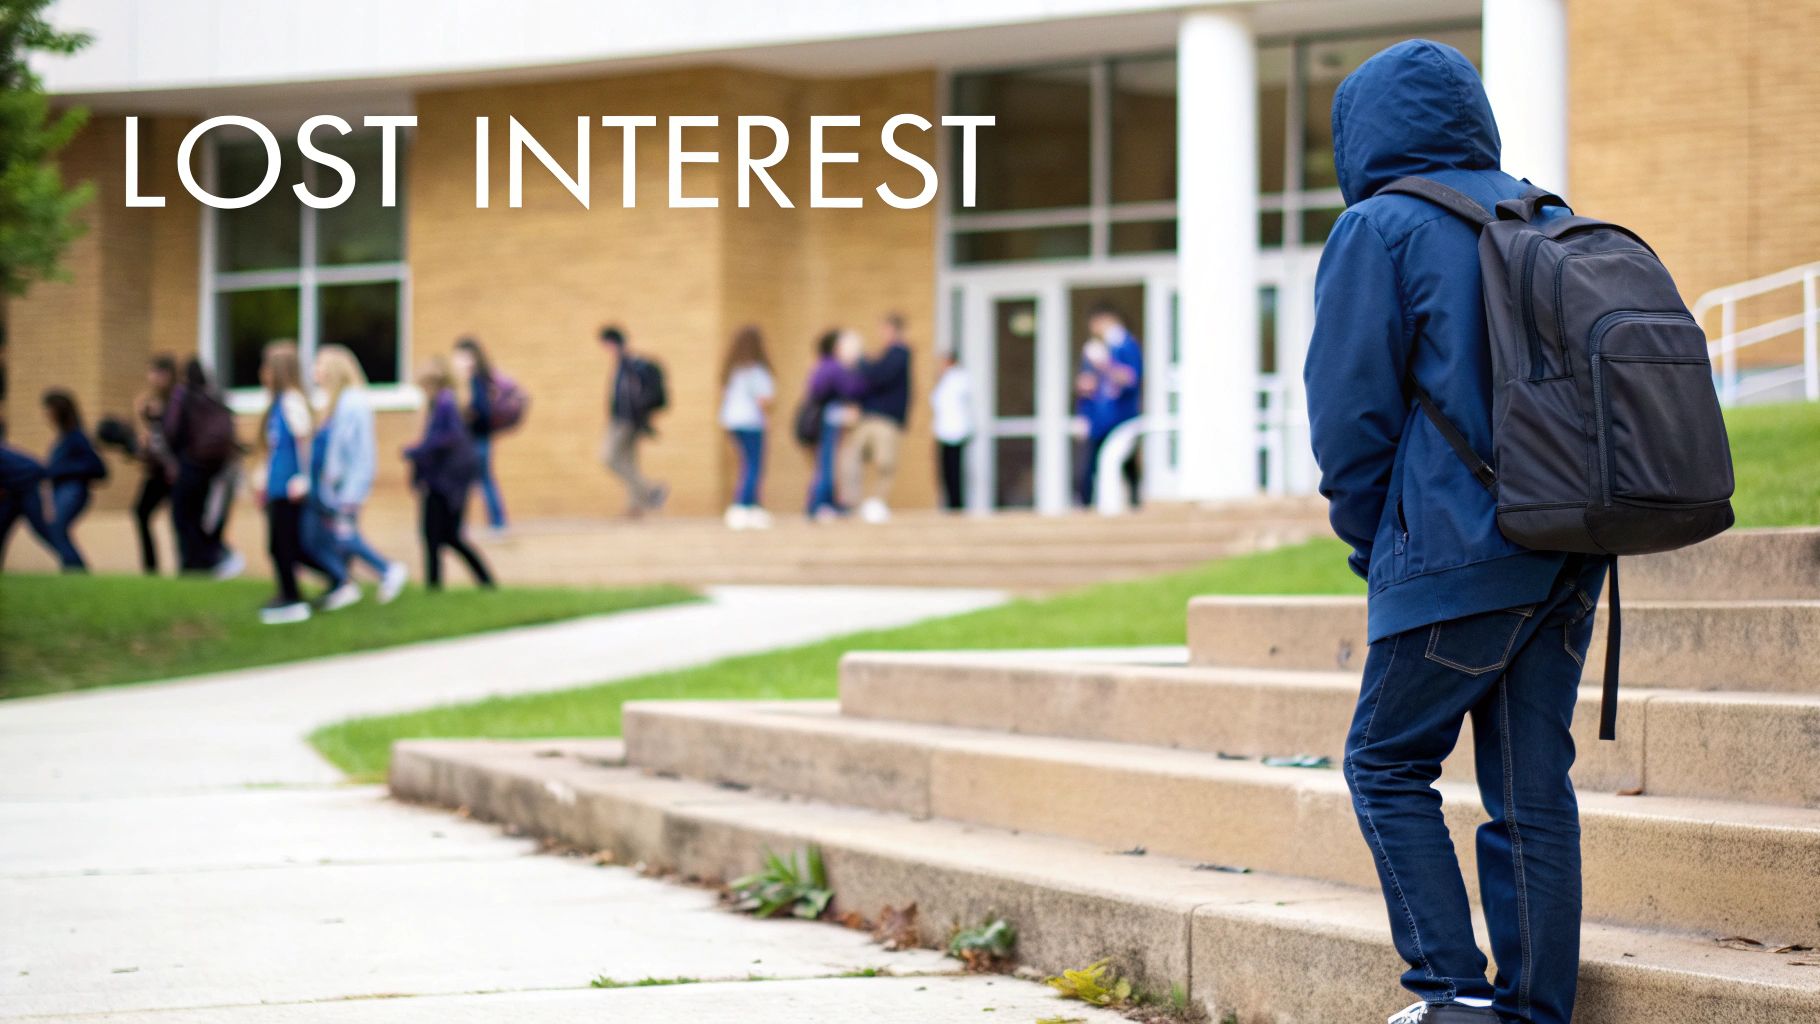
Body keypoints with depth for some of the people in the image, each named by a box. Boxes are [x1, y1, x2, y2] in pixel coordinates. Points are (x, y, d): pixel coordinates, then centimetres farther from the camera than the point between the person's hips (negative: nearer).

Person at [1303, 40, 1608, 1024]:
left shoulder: (1379, 228, -5)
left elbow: (1350, 409, -7)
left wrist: (1369, 540, 4)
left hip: (1455, 556, -6)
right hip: (1568, 558, 6)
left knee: (1386, 765, 6)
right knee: (1532, 787, 8)